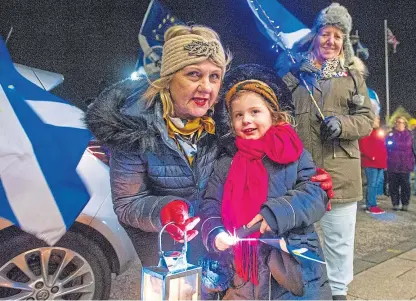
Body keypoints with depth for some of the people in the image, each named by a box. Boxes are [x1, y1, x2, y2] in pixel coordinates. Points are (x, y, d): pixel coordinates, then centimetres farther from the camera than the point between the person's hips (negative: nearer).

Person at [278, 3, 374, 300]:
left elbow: (367, 119, 6)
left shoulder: (352, 76, 10)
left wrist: (343, 124, -15)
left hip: (340, 173, 1)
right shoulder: (294, 73, 7)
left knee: (339, 239, 10)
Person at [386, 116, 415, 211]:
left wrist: (412, 162, 2)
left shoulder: (409, 135, 6)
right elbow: (386, 149, 7)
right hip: (392, 165, 1)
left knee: (405, 185, 4)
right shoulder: (390, 135, 8)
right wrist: (386, 162, 0)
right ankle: (395, 204, 11)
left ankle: (405, 204, 13)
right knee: (393, 185, 2)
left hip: (405, 165, -1)